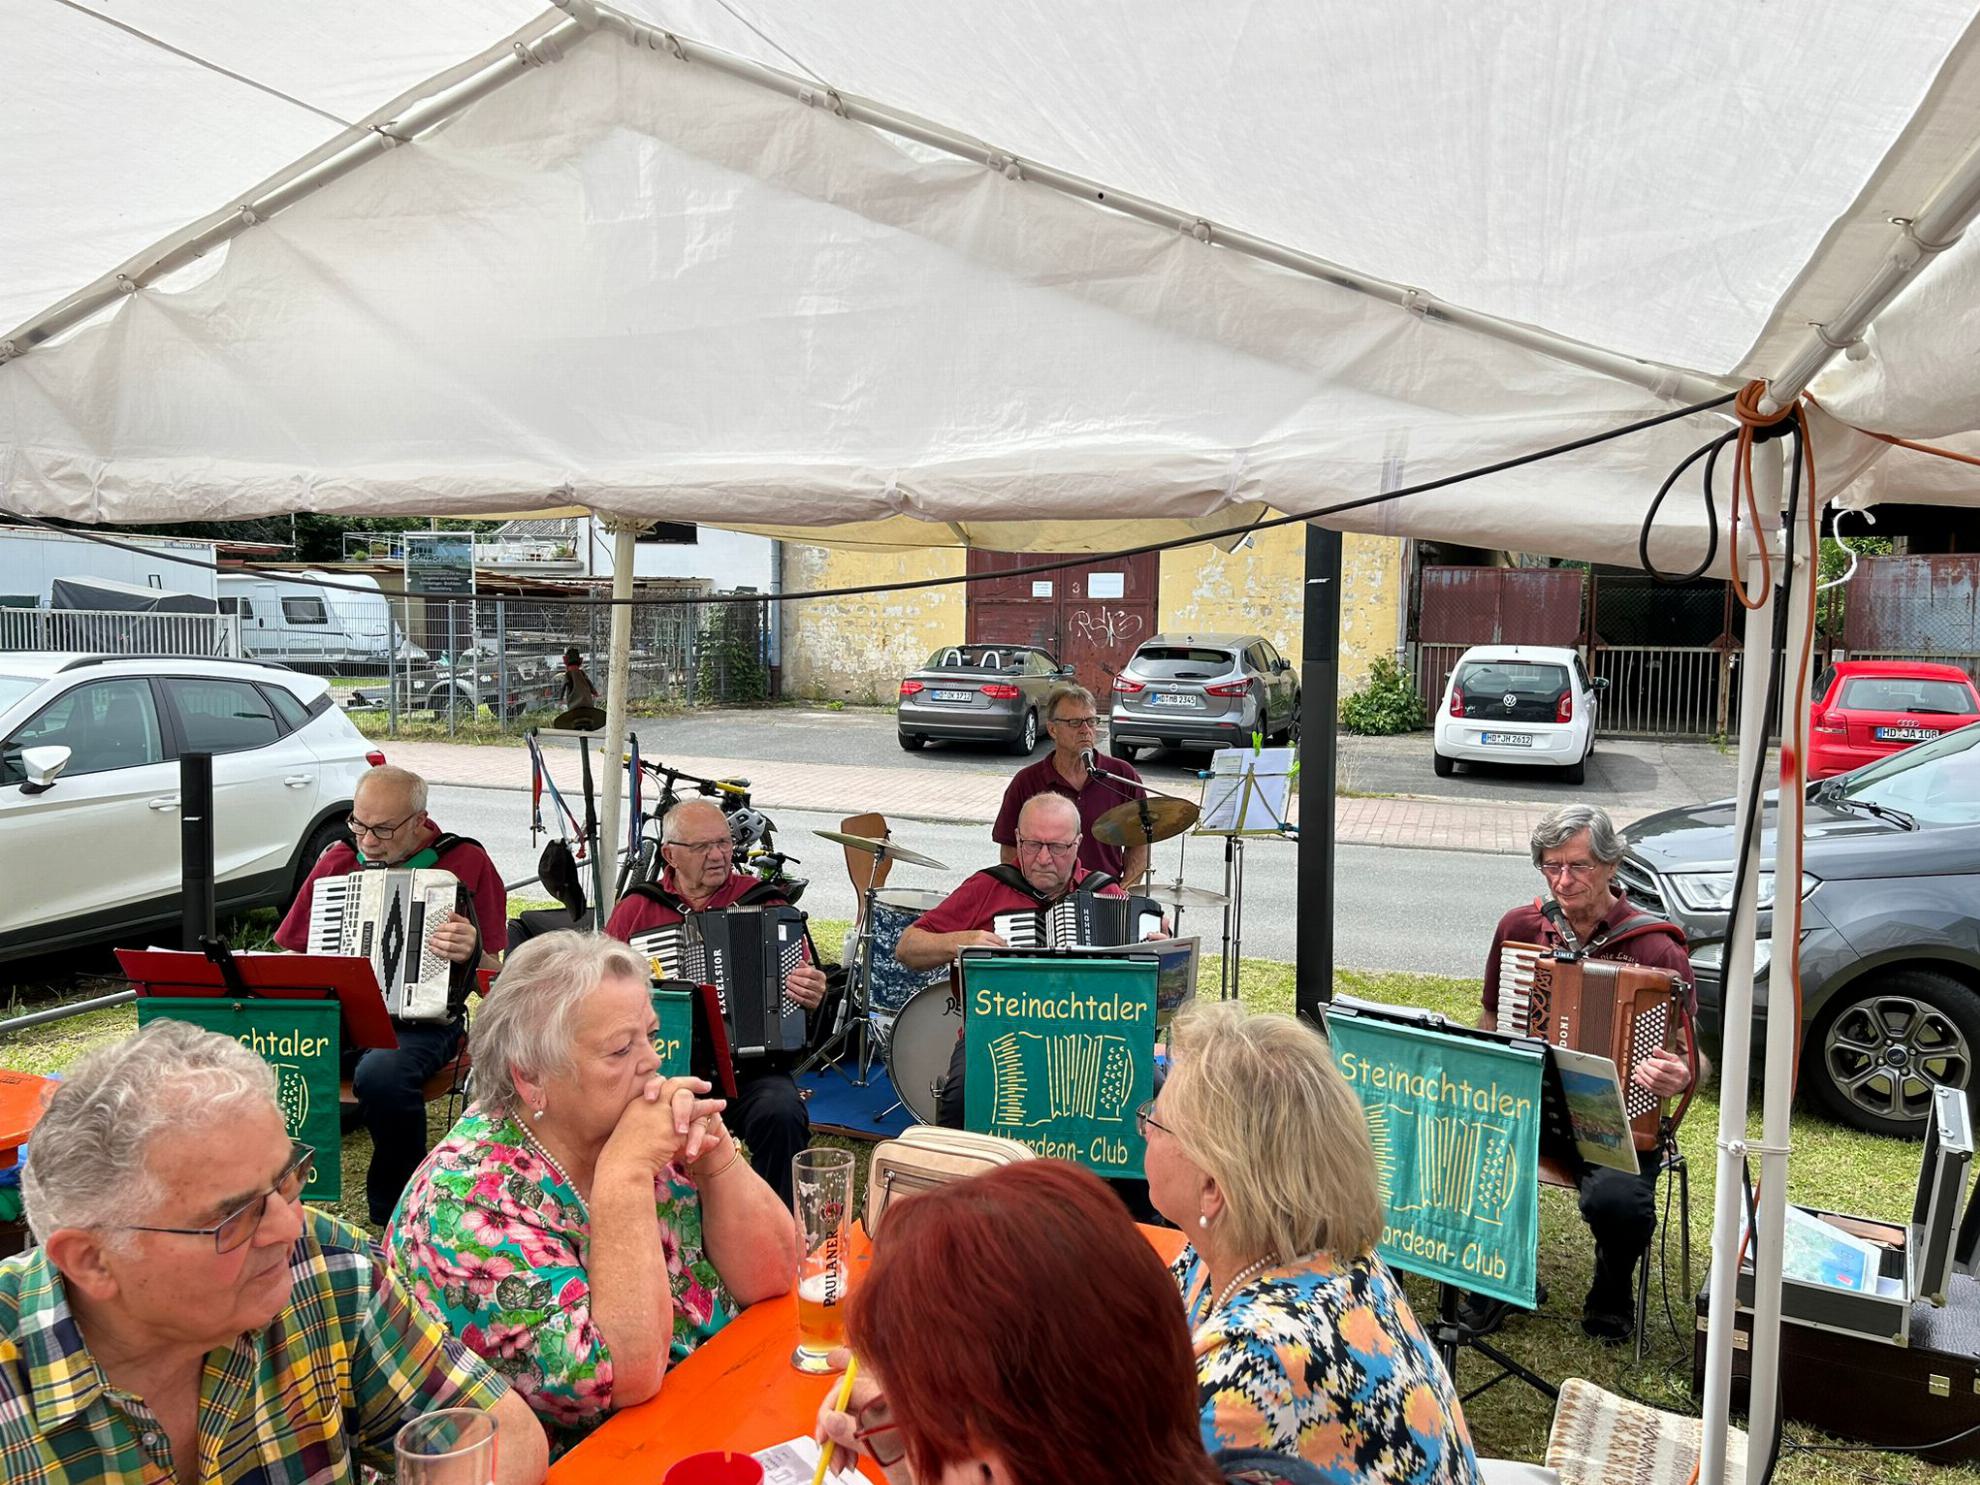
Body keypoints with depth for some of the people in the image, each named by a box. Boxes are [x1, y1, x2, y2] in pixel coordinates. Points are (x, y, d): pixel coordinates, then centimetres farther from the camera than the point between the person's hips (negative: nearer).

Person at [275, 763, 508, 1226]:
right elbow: (292, 953, 22)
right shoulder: (336, 862, 14)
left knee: (381, 1074, -35)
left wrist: (472, 953, -21)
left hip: (419, 1019, -4)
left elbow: (499, 969, 1)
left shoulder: (466, 862, 3)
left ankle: (396, 1215, -11)